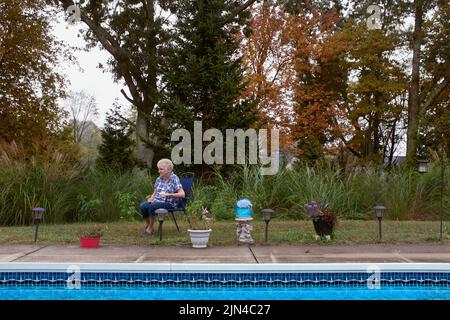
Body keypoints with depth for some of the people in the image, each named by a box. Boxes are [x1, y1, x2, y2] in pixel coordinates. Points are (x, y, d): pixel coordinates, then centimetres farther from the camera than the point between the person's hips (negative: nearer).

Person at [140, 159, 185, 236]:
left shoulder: (174, 179, -6)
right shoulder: (159, 179, 12)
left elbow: (182, 194, -16)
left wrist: (167, 194, -26)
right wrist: (150, 199, -4)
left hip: (169, 203, -5)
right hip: (157, 201, 5)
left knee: (152, 206, -33)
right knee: (143, 206, -25)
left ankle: (150, 228, -14)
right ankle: (148, 225, -5)